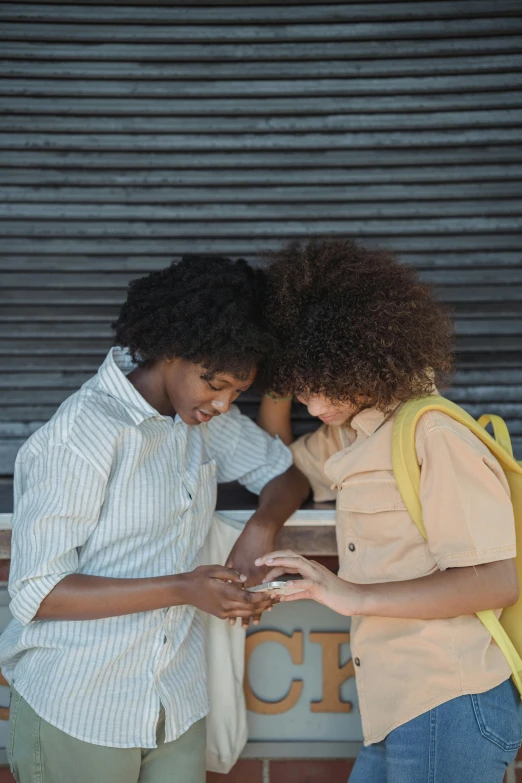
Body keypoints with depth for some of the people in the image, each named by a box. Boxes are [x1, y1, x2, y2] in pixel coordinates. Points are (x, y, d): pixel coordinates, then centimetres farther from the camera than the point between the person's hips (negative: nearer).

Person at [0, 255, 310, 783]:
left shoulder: (204, 414, 0)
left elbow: (287, 471, 13)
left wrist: (258, 534, -9)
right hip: (77, 718, -6)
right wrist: (183, 590, -24)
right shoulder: (80, 437, -20)